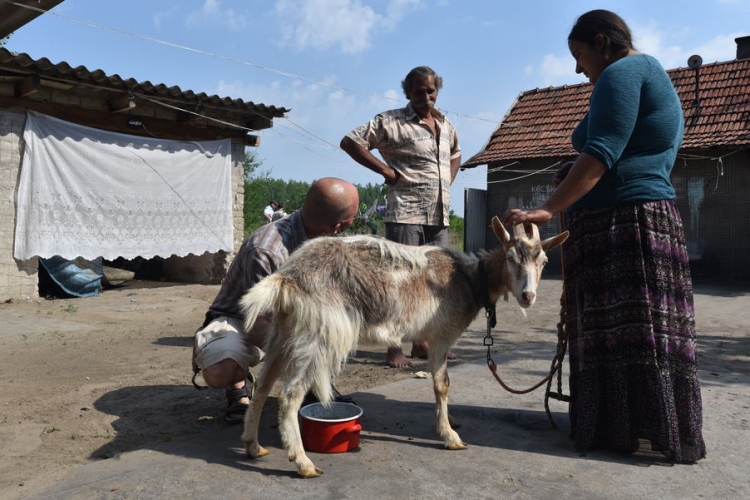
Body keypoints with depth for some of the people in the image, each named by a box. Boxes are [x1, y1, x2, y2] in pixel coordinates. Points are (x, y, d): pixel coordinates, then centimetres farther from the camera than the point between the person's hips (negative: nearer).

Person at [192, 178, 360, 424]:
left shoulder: (321, 240, -12)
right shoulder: (265, 251, -34)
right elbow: (256, 327, -31)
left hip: (280, 318, 6)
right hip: (236, 321, -6)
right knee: (219, 371, -37)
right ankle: (238, 385, 0)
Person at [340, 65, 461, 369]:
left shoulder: (446, 126, 18)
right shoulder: (391, 122, -3)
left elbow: (455, 155, 37)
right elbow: (350, 141, -6)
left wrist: (448, 182, 17)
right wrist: (386, 170, -11)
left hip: (439, 216, 7)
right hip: (406, 214, -7)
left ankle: (422, 343, 21)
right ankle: (394, 349, 3)